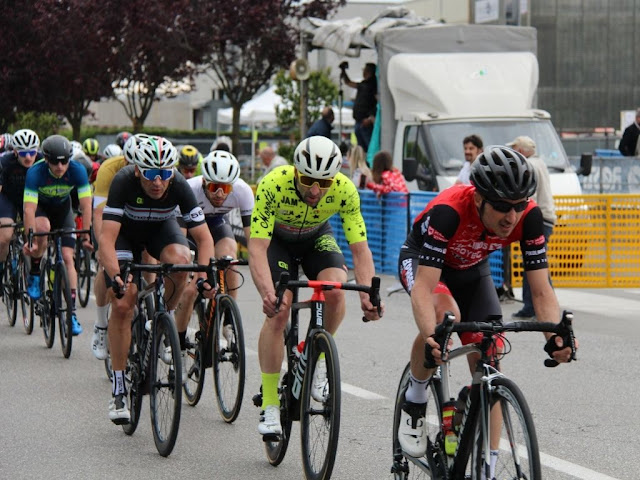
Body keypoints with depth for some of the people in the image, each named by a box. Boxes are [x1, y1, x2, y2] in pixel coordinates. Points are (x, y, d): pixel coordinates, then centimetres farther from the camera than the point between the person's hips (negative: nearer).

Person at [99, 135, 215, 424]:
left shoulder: (179, 186, -30)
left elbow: (204, 237, -26)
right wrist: (115, 277, -55)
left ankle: (168, 318, -4)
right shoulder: (123, 182, -35)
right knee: (122, 305, -15)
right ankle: (118, 388, -6)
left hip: (160, 228, 1)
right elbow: (107, 237, -40)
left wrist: (203, 274, -42)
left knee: (180, 259, -33)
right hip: (125, 231, -1)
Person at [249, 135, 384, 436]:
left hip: (316, 237, 2)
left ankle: (318, 359, 0)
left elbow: (360, 249, -27)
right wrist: (268, 293, -56)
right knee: (278, 311, -19)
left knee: (334, 291, -27)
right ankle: (269, 404, -8)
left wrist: (367, 295, -44)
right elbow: (257, 248, -40)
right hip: (276, 239, -2)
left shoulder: (345, 190, -30)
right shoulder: (273, 185, -37)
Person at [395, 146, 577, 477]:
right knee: (445, 315, -36)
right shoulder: (449, 210, -41)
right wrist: (431, 336, -62)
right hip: (422, 261, -4)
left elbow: (541, 291, -27)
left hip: (472, 270, 4)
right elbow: (424, 286, -45)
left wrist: (557, 337, -46)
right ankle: (414, 403, -12)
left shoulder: (528, 217, -29)